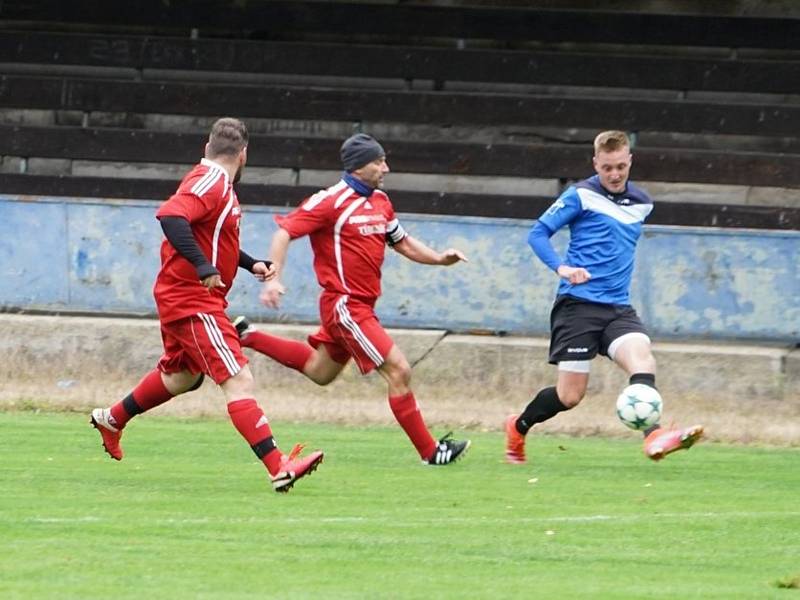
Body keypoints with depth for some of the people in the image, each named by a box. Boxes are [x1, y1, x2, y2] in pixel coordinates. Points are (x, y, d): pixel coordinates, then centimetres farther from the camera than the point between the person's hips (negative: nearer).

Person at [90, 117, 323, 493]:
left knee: (180, 376, 29)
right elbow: (170, 216, -34)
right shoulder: (209, 183, -17)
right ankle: (279, 469, -23)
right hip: (193, 303, -11)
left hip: (181, 299, 11)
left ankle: (112, 419, 46)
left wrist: (250, 264, 15)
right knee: (238, 380, -16)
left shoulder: (218, 185, 14)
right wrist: (203, 266, -39)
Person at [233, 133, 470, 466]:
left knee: (319, 371, 25)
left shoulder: (380, 201, 10)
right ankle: (429, 451, -6)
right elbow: (285, 232, -15)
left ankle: (248, 336, 35)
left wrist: (438, 258, 4)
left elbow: (402, 242, 21)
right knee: (398, 370, -12)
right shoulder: (332, 201, -15)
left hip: (362, 305, 10)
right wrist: (273, 278, -27)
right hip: (345, 306, -10)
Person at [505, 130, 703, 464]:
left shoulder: (642, 204, 14)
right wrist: (561, 267, -19)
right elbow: (538, 233, -4)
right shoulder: (581, 196, -3)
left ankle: (654, 437, -42)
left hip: (617, 307, 4)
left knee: (642, 357, -26)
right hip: (577, 304, -4)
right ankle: (518, 427, 24)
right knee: (570, 396, -4)